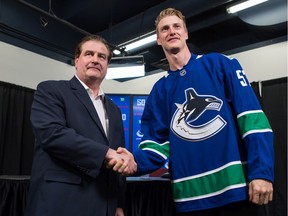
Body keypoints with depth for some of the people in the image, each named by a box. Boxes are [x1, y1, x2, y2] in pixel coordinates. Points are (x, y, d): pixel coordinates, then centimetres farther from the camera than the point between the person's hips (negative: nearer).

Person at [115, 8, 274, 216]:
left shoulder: (221, 64, 2)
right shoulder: (159, 90, 9)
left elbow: (252, 116, -7)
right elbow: (157, 142, 4)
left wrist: (261, 172, -15)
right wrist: (135, 161, -17)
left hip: (236, 187, -2)